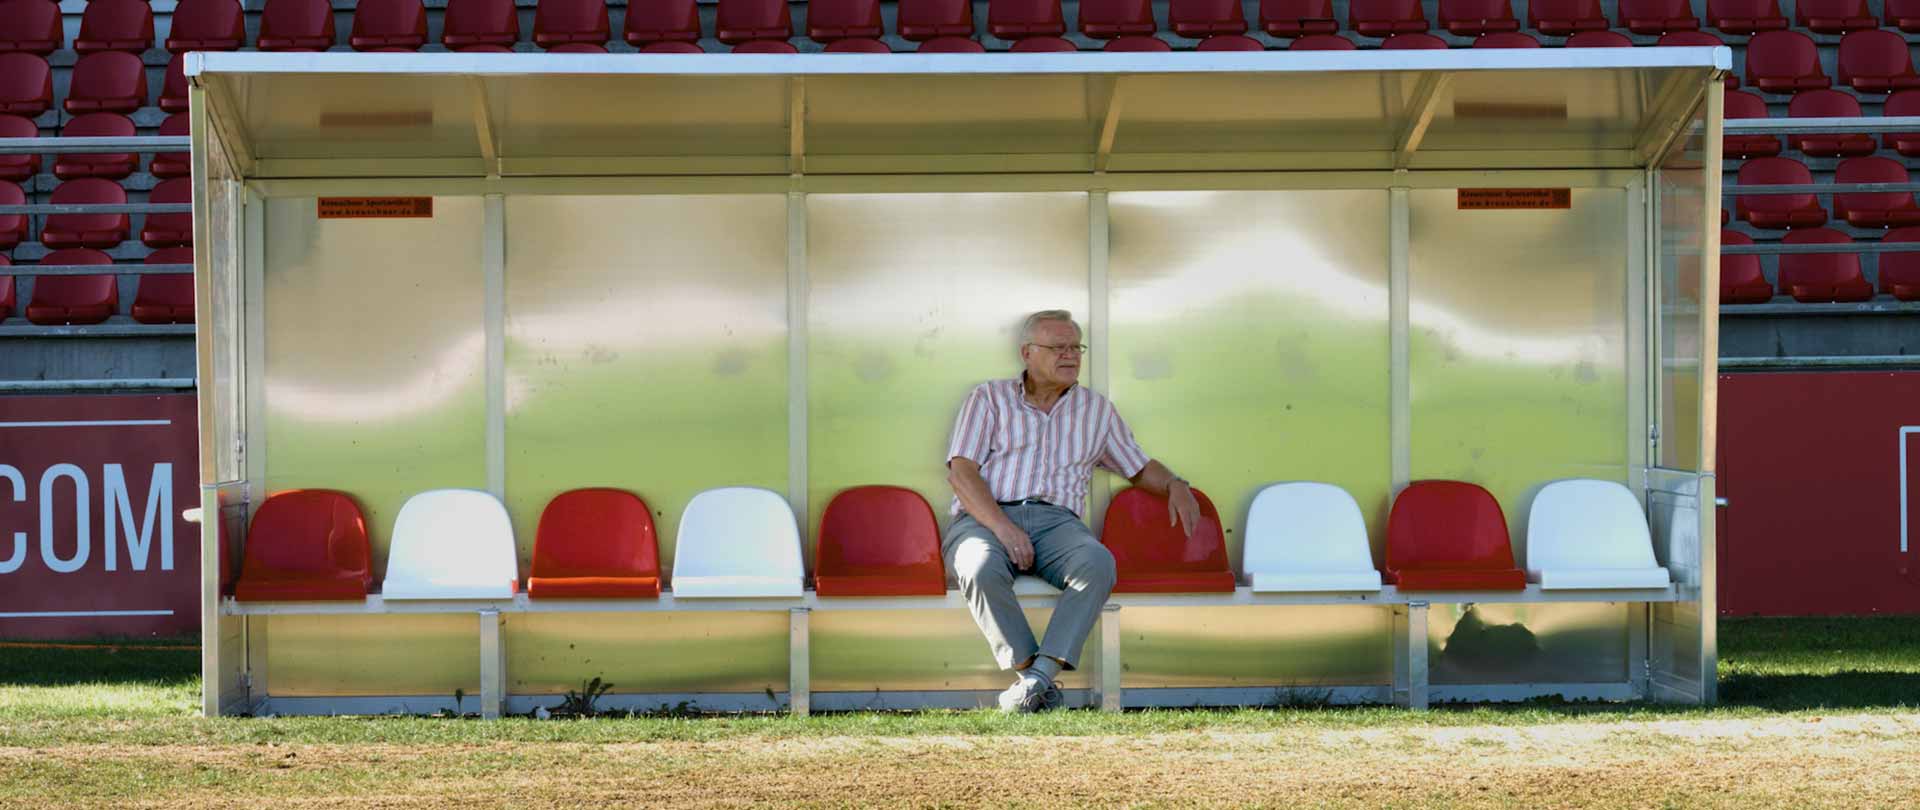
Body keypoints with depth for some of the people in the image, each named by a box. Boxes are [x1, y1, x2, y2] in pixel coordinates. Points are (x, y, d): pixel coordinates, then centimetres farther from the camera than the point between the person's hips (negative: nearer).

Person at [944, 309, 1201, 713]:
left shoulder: (1097, 410, 23)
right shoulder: (989, 398, 12)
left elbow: (1139, 467, 31)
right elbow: (961, 471, 1)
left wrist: (1175, 485, 6)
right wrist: (1002, 527, -15)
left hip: (1056, 522, 2)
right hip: (985, 518, -2)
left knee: (1098, 563, -34)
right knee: (982, 568, -39)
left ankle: (1037, 677, -40)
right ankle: (1032, 676, -31)